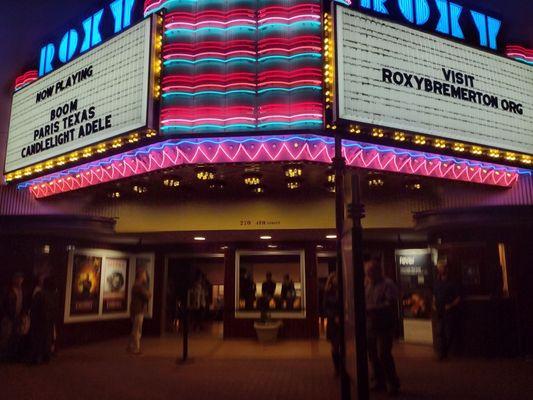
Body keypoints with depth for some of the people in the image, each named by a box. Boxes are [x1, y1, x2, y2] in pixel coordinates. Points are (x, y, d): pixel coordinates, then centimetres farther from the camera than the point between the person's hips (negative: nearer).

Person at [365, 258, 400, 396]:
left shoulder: (387, 284, -10)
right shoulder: (366, 284, 9)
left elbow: (390, 303, -19)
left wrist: (373, 308, -21)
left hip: (384, 326, -6)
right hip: (370, 325, 6)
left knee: (384, 354, -8)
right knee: (373, 354, 11)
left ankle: (392, 384, 7)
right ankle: (378, 381, 26)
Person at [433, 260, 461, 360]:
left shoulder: (451, 283, -3)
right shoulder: (437, 282, 11)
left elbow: (458, 298, -4)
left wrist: (451, 305, -16)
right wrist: (434, 304, 3)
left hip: (449, 311, -3)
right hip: (439, 311, 3)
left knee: (449, 333, 1)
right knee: (439, 332, -4)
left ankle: (446, 352, 17)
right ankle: (440, 354, -2)